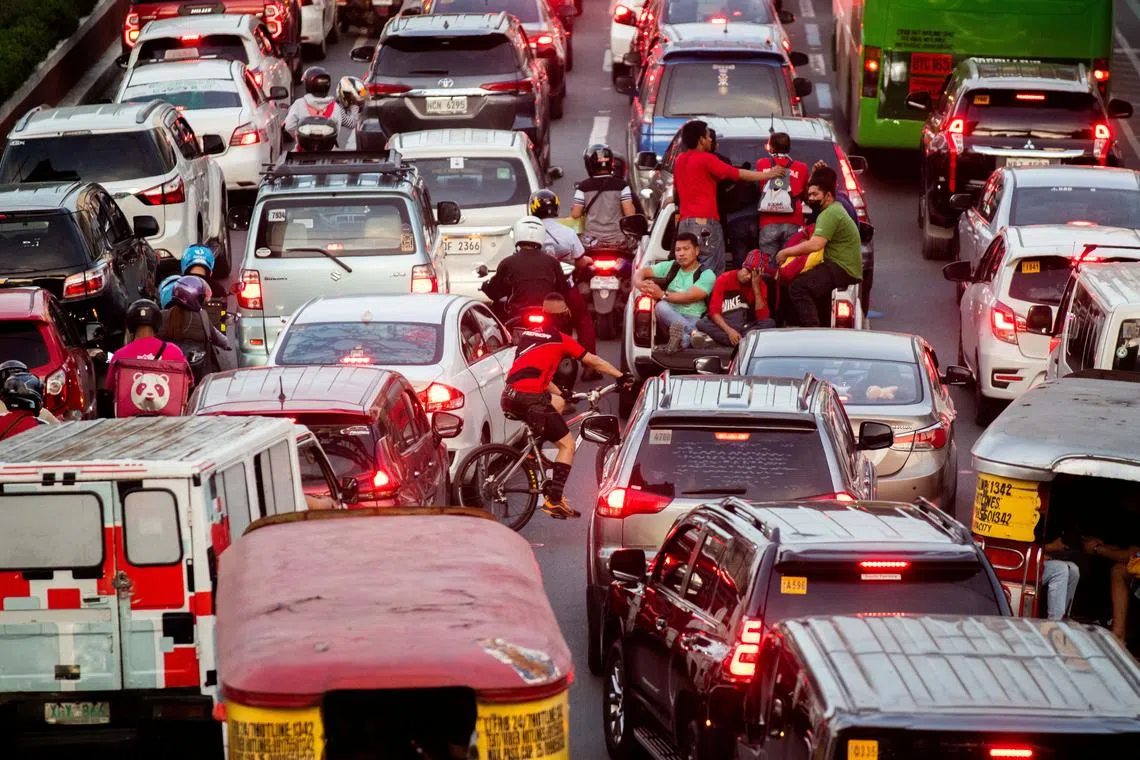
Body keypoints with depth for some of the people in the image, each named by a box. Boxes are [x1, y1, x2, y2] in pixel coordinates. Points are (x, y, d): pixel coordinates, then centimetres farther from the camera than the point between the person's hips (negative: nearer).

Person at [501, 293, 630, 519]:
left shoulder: (527, 334, 21)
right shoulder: (560, 339, 2)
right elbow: (593, 361, 6)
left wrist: (559, 392, 38)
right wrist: (621, 376, 15)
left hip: (510, 396, 7)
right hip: (530, 397, -7)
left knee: (559, 403, 34)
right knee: (567, 444, 1)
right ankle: (554, 500, -10)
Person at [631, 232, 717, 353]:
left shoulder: (707, 275, 1)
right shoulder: (669, 267, 16)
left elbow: (690, 297, -13)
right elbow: (641, 272, 10)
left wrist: (662, 294, -20)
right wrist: (639, 283, -15)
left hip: (694, 320, -3)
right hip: (670, 316, 3)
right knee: (661, 306, -35)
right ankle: (692, 333, -52)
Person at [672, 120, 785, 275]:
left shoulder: (679, 161, 16)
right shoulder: (706, 159, -8)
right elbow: (737, 174, -5)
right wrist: (768, 174, 4)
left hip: (684, 221, 8)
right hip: (706, 221, -8)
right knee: (712, 272, -9)